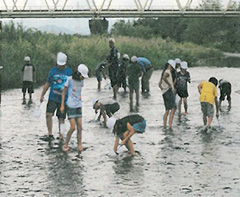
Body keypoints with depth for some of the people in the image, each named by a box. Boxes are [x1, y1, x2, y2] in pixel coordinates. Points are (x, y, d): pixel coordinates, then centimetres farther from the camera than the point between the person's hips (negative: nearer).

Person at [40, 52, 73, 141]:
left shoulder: (69, 71, 3)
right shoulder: (53, 70, 5)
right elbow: (47, 84, 11)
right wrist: (42, 95, 9)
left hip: (64, 99, 0)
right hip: (53, 98, 0)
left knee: (61, 118, 4)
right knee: (48, 114, -14)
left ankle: (61, 135, 15)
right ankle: (50, 134, -6)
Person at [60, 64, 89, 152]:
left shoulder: (81, 81, 8)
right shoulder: (70, 79, -8)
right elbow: (64, 92, -2)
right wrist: (62, 105, -3)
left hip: (78, 106, 5)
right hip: (71, 106, -5)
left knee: (79, 127, 1)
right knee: (73, 127, -9)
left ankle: (79, 145, 8)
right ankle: (66, 144, 6)